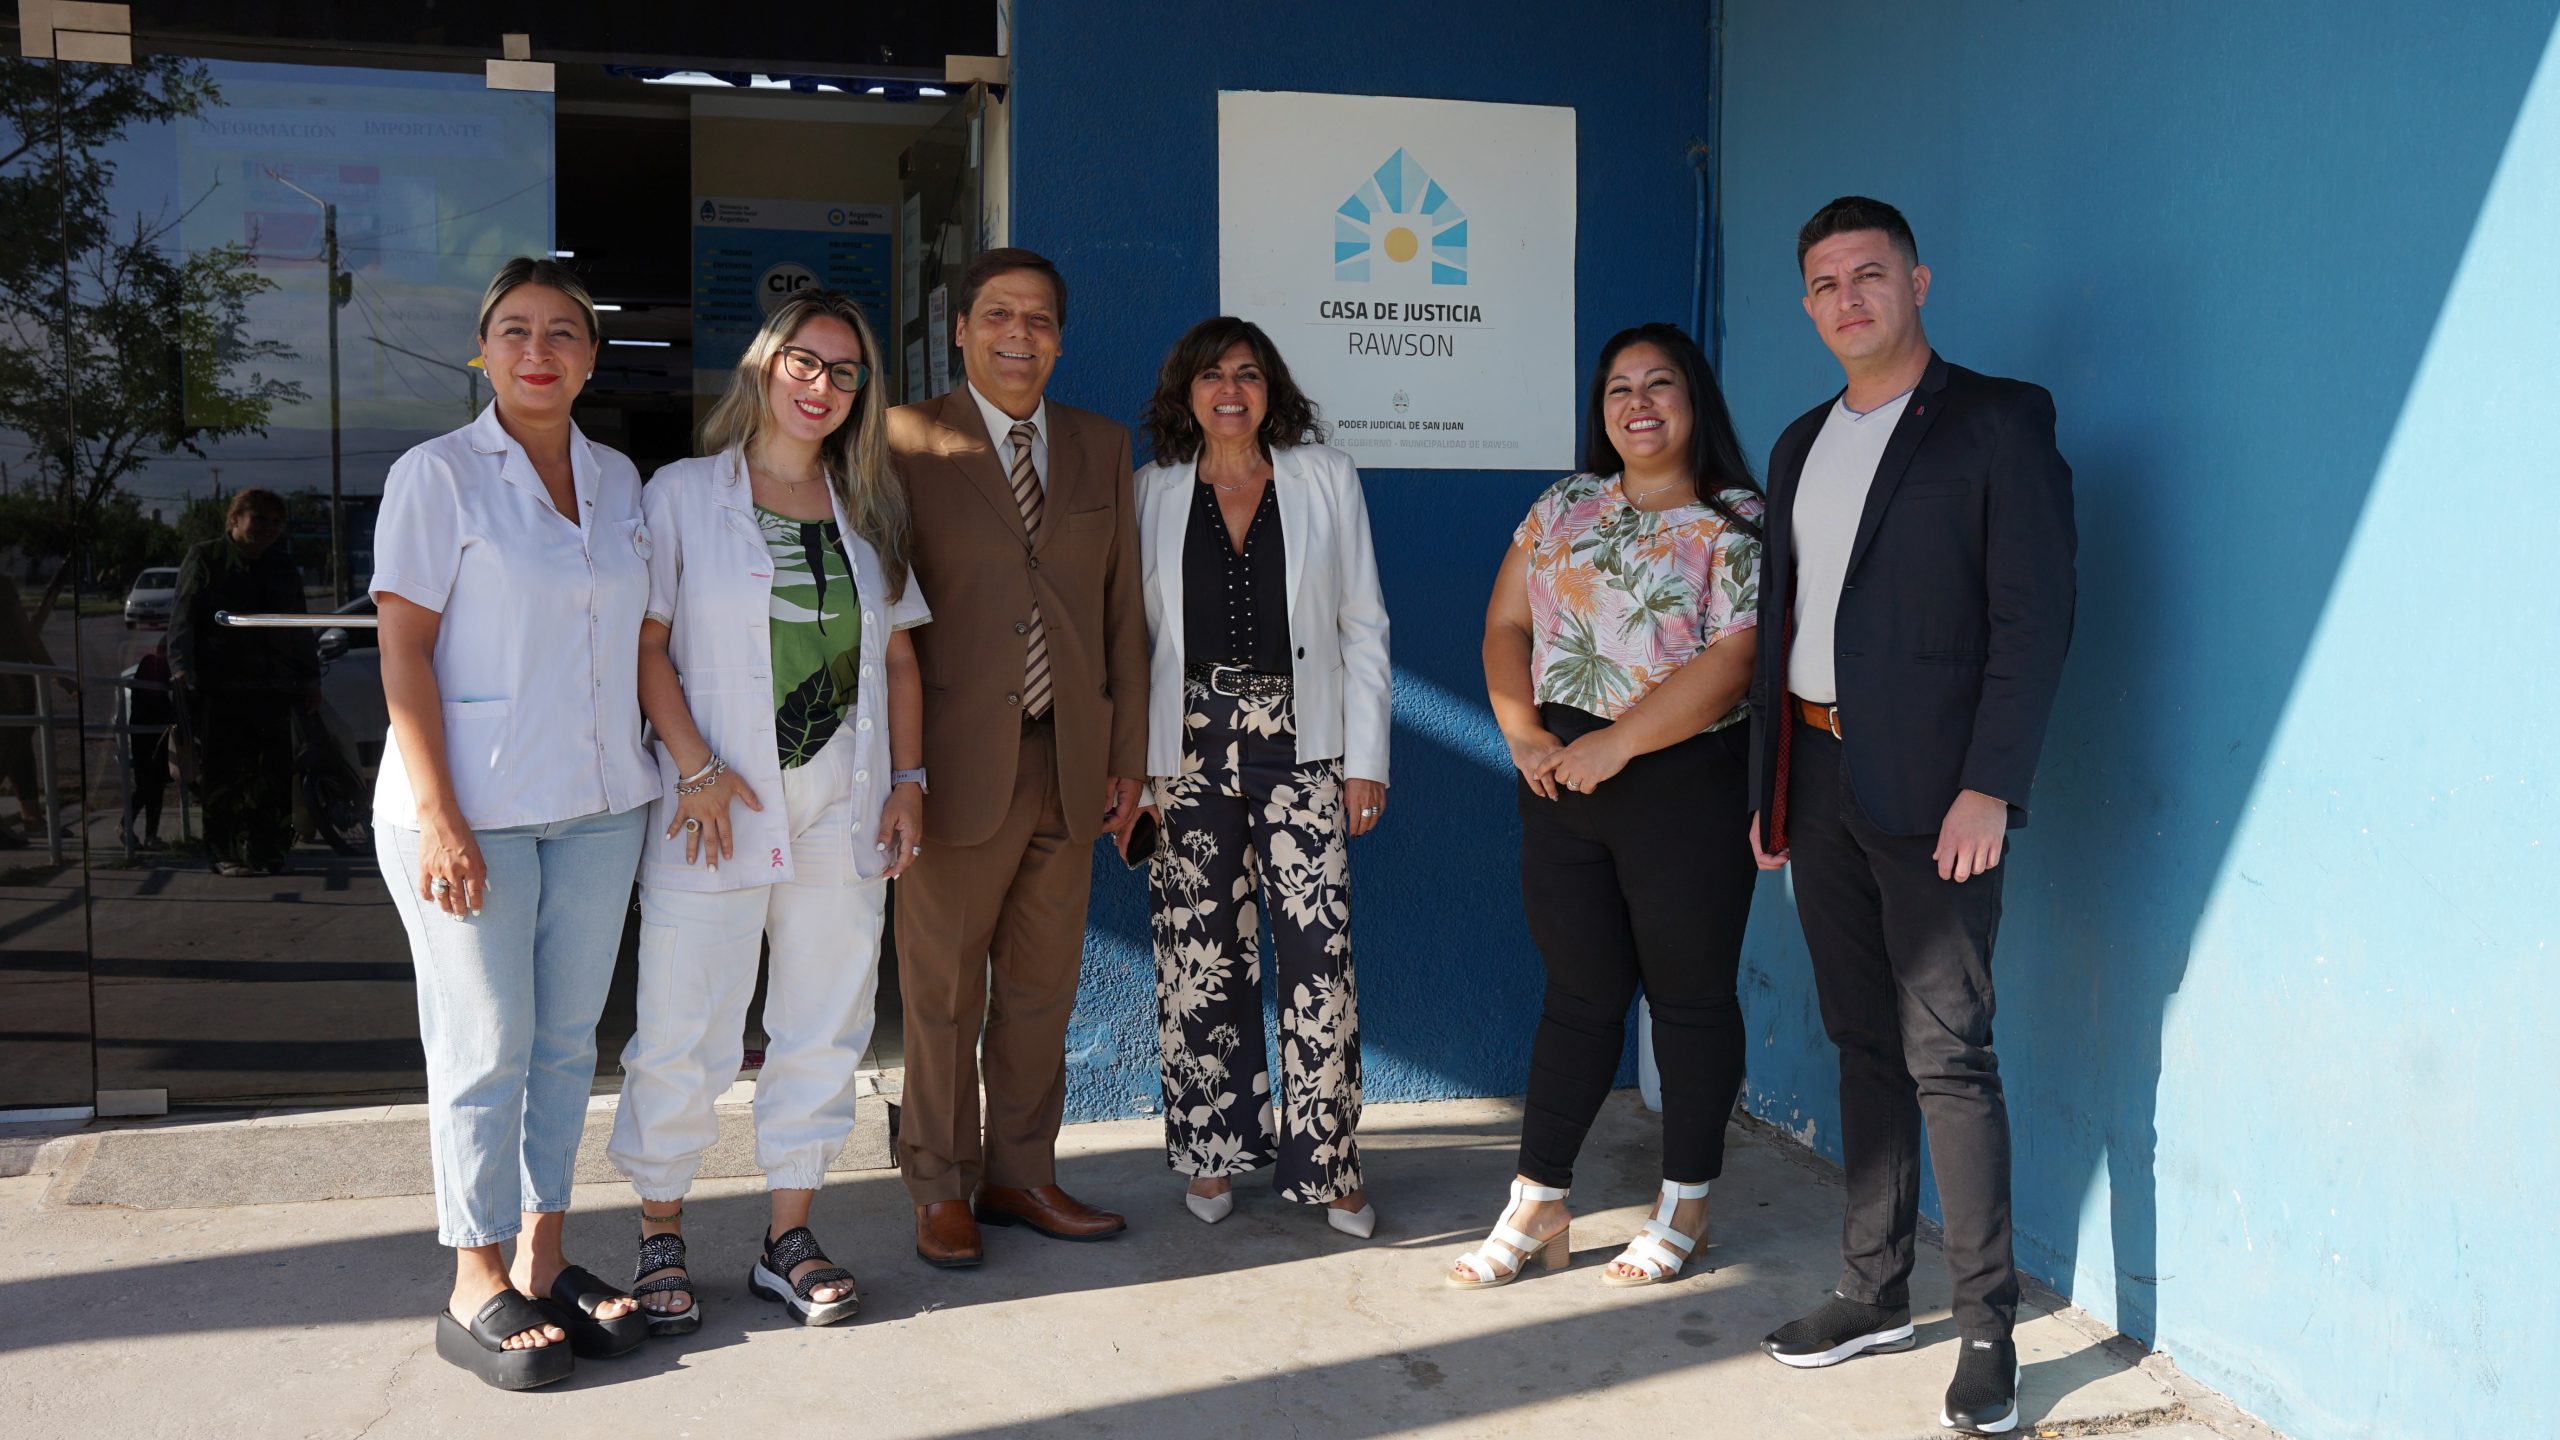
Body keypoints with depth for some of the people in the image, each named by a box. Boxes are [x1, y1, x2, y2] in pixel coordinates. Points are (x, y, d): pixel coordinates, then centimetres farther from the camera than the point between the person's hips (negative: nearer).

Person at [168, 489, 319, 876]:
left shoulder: (283, 566, 18)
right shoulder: (204, 558, 5)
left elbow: (299, 625, 23)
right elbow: (183, 617, -1)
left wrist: (310, 674, 18)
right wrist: (181, 666, -13)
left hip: (272, 686, 4)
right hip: (218, 686, -4)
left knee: (274, 773, 2)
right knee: (222, 774, -3)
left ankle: (268, 850, 11)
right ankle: (226, 852, 4)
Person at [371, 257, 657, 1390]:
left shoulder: (617, 479, 11)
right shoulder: (436, 474, -5)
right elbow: (403, 650, -9)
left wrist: (678, 766, 8)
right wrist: (437, 816, -16)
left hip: (597, 805, 5)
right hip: (473, 806, -5)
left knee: (567, 1041, 10)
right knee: (486, 1051, 0)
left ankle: (543, 1260, 22)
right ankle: (477, 1291, 11)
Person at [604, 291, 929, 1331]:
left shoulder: (869, 512, 13)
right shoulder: (683, 495, 1)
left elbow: (897, 659, 14)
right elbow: (645, 644, -5)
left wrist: (907, 780, 5)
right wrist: (696, 768, -14)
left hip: (844, 813, 4)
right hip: (720, 811, -4)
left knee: (823, 1027, 9)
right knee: (684, 1031, 0)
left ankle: (789, 1236, 21)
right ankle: (660, 1237, 16)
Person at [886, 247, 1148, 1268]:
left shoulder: (1102, 449, 11)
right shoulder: (906, 442, -2)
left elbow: (1123, 609, 12)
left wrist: (1128, 755, 8)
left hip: (1069, 761, 4)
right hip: (957, 758, -4)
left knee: (1042, 986, 13)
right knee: (943, 991, 7)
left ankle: (1020, 1175, 27)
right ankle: (941, 1189, 22)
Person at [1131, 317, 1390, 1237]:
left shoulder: (1325, 479, 7)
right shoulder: (1154, 492, 9)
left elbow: (1363, 625, 6)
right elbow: (1135, 635, 10)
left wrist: (1366, 758, 0)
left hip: (1301, 745, -1)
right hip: (1190, 747, 1)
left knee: (1318, 951, -7)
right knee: (1200, 954, 2)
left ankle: (1326, 1162, 4)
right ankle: (1213, 1153, 18)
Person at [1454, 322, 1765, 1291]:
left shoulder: (1740, 523, -5)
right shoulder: (1565, 509, 11)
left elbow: (1732, 662, -16)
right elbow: (1506, 626, 10)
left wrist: (1613, 745, -18)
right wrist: (1524, 736, -5)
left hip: (1684, 785, -4)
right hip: (1563, 781, 4)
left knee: (1689, 995, 6)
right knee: (1580, 994, 10)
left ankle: (1684, 1208, 21)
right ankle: (1536, 1209, 17)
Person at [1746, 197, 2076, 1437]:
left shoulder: (1997, 423, -4)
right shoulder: (1802, 446, 17)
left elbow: (2035, 616, -10)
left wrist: (1988, 785, -18)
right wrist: (1768, 786, 14)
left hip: (1930, 786, -6)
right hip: (1819, 776, 7)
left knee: (1948, 1054, -5)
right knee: (1864, 1044, 13)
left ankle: (1987, 1328, 5)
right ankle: (1876, 1292, 24)